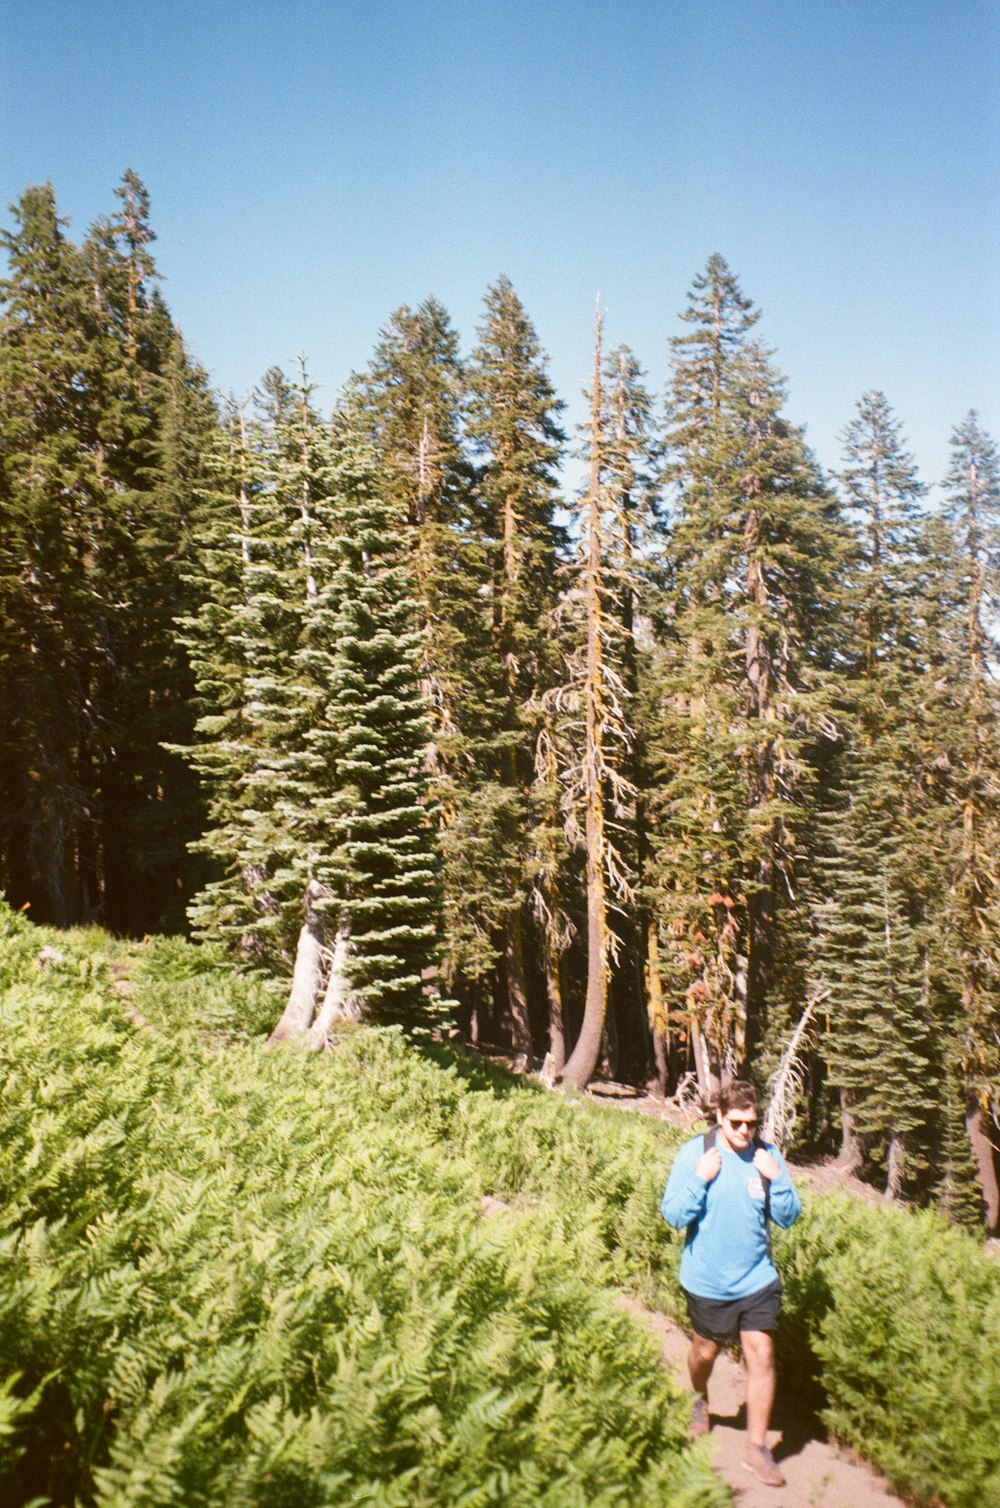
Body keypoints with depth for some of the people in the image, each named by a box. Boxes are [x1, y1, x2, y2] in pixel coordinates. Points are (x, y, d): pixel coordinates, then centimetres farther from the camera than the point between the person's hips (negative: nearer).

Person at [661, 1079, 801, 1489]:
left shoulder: (768, 1156, -6)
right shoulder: (694, 1153, -13)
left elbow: (788, 1218, -2)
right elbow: (673, 1215, -13)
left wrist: (777, 1178, -18)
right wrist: (700, 1179, -27)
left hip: (757, 1279, 1)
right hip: (707, 1280, -1)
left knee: (761, 1355, -4)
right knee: (705, 1350, 17)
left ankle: (757, 1448, 12)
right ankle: (700, 1401, 49)